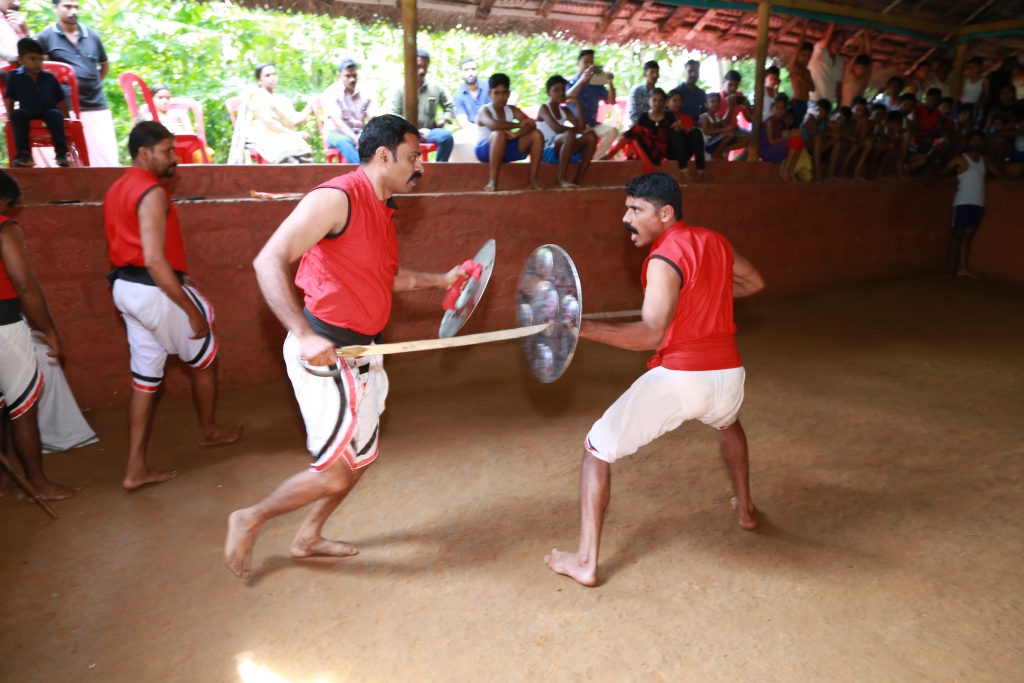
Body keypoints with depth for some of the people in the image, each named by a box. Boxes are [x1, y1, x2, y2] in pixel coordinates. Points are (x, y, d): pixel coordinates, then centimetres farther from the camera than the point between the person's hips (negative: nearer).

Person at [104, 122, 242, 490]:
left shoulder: (116, 190, 14)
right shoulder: (152, 193, -17)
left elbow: (121, 246, 19)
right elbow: (154, 260, -25)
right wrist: (191, 309, -22)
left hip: (126, 288, 9)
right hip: (155, 290, -9)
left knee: (146, 377, 12)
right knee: (204, 360, 14)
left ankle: (136, 469, 14)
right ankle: (210, 431, 34)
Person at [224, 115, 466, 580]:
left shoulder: (381, 209, 12)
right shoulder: (337, 198, -17)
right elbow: (269, 261, -23)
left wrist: (441, 280, 19)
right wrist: (304, 334, -32)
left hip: (361, 351, 10)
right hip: (325, 352, -10)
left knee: (361, 457, 19)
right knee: (335, 472, -3)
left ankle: (308, 537, 39)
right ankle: (250, 519, 22)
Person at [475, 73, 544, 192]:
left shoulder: (512, 110, 4)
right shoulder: (484, 110, -13)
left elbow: (532, 124, -11)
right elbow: (493, 125, -37)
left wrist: (515, 135, -31)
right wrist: (519, 124, -28)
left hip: (506, 149, 6)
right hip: (486, 150, -5)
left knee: (536, 134, -11)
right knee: (499, 134, -38)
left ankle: (533, 180, -14)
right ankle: (492, 181, -33)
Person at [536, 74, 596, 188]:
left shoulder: (565, 110, 15)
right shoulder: (544, 108, -6)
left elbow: (582, 127, 2)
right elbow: (557, 128, -24)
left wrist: (578, 105, -2)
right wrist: (578, 130, -16)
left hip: (562, 150, 7)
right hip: (546, 151, -7)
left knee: (591, 137, -9)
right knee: (569, 134, -33)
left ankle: (578, 180, -15)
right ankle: (562, 179, -31)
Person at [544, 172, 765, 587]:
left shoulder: (664, 260, -13)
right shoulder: (715, 242, 9)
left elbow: (651, 334, -24)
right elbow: (754, 283, 27)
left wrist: (581, 327, -31)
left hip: (678, 378, -7)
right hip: (728, 374, 8)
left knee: (597, 450, 6)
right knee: (728, 423, 43)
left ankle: (585, 562, 5)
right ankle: (745, 507, 55)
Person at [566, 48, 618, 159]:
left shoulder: (597, 85, 12)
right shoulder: (569, 82, 5)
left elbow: (611, 101, 7)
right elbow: (566, 98, -16)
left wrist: (610, 83, -9)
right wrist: (581, 80, -24)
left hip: (592, 125, 4)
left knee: (612, 131, -24)